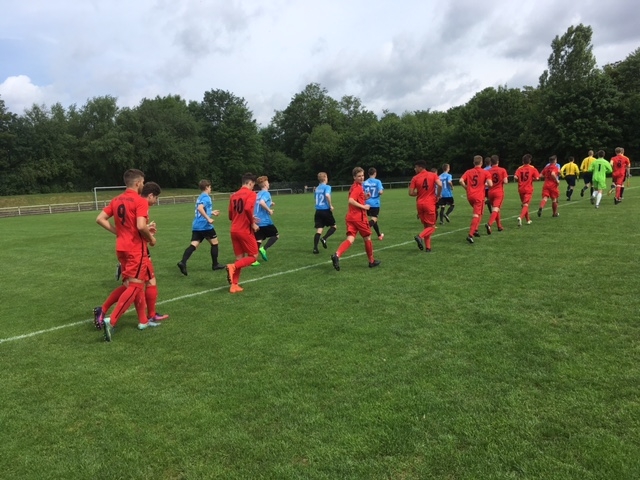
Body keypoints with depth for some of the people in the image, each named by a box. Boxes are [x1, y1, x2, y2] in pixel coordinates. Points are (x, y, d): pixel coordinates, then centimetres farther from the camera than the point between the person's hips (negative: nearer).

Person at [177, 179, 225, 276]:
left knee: (193, 245, -1)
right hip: (205, 225, -8)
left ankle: (183, 262, -20)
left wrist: (211, 212, 36)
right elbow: (200, 208, -26)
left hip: (196, 226, 8)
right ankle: (215, 264, 17)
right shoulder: (206, 197, -9)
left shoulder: (200, 197, 20)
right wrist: (208, 218, -28)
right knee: (214, 243, 9)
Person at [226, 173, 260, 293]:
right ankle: (233, 267, -15)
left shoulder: (233, 195, 14)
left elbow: (231, 215, 16)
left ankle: (234, 285, 10)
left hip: (234, 231, 7)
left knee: (239, 258, 14)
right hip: (245, 231, -7)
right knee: (253, 256, 7)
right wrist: (252, 223, -12)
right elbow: (248, 209, -26)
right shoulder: (251, 194, -7)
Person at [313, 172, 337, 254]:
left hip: (318, 211, 5)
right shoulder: (327, 187, -7)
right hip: (326, 210, -5)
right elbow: (327, 195, -26)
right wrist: (331, 205, -18)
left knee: (319, 230, 3)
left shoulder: (317, 188, 12)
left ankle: (315, 248, -7)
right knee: (334, 226, 13)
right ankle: (324, 238, -8)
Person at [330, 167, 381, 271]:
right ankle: (371, 261, 25)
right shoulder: (358, 187, -12)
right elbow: (351, 200, -25)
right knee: (367, 238, 11)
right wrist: (363, 206, -18)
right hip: (359, 217, -7)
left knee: (350, 239, -5)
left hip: (350, 217, 7)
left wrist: (364, 198, 12)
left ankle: (337, 255, -29)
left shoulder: (354, 186, 16)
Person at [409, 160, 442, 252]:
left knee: (426, 226, 15)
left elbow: (411, 193, -4)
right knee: (431, 227, 5)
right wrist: (437, 195, -2)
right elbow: (440, 185, -18)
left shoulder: (415, 178, 0)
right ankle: (420, 236, -22)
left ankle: (428, 247, 11)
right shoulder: (433, 175, -2)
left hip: (419, 204, 3)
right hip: (430, 204, -3)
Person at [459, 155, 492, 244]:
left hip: (469, 196, 4)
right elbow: (490, 184, -13)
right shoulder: (485, 172, -3)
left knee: (477, 213, 26)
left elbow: (461, 181, -8)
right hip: (479, 197, -4)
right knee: (477, 215, -5)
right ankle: (470, 235, -18)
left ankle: (475, 230, 20)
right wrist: (485, 184, 9)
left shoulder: (468, 172, 5)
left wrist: (467, 188, 6)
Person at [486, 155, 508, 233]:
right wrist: (506, 179, 11)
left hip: (491, 192, 3)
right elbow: (505, 181, -11)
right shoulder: (502, 170, -4)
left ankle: (499, 226, 27)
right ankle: (489, 224, -31)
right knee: (495, 210, -9)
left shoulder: (488, 171, -2)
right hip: (499, 192, -3)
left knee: (496, 209, 18)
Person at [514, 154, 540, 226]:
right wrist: (531, 179, 8)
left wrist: (519, 180, 6)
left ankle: (528, 220, 28)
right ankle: (520, 217, -31)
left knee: (524, 204, 18)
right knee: (526, 205, -6)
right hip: (528, 189, -3)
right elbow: (536, 178, -12)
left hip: (521, 189, 3)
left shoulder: (519, 168, 0)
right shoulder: (532, 168, -3)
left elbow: (515, 177, -15)